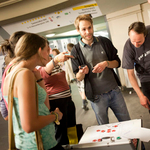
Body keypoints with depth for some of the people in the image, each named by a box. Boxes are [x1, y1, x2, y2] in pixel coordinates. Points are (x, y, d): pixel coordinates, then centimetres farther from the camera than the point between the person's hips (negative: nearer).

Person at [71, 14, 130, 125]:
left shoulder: (104, 42, 2)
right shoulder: (76, 51, -5)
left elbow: (117, 63, 6)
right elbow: (78, 78, -2)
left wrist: (106, 63, -15)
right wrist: (82, 72, -25)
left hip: (114, 91, 3)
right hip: (97, 97, -2)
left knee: (127, 123, 15)